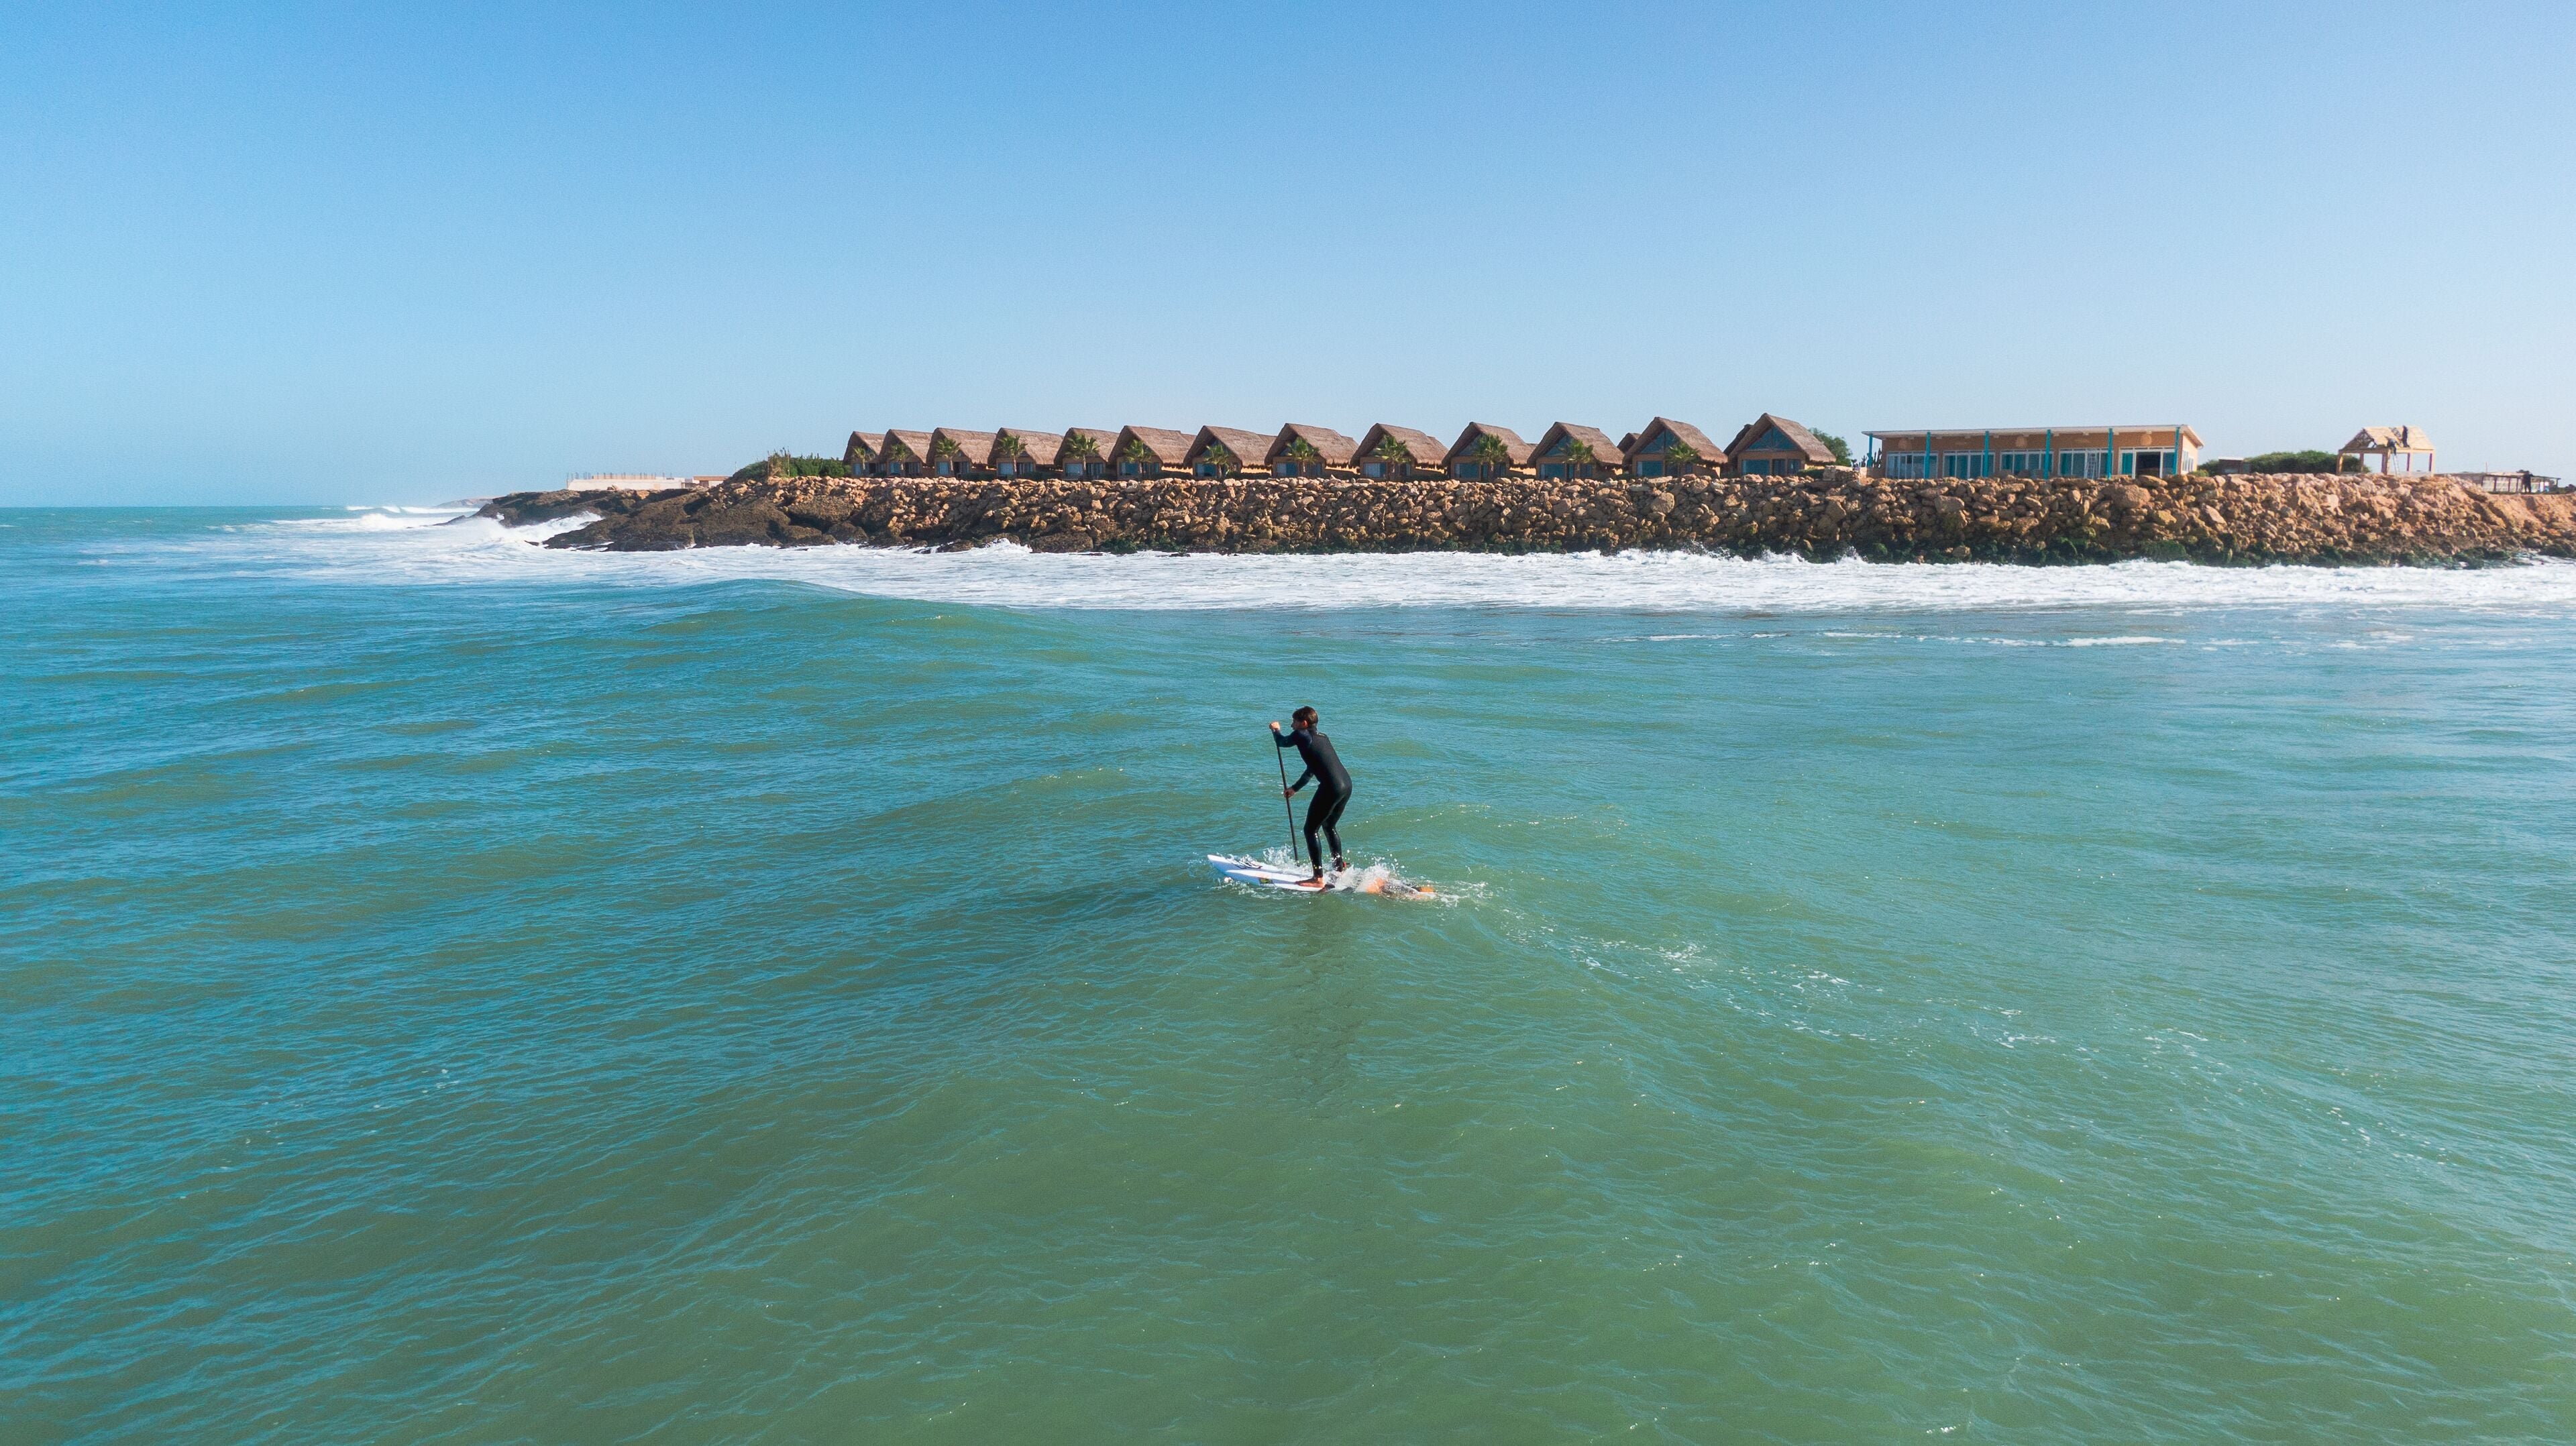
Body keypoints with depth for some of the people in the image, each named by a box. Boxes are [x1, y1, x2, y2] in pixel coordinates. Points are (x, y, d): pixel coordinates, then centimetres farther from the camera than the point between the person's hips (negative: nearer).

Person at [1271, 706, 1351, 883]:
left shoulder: (1302, 735, -3)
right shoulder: (1322, 737, 20)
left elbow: (1282, 742, 17)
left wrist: (1276, 730, 39)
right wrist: (1295, 788, 42)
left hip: (1331, 788, -9)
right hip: (1347, 785, 9)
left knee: (1311, 830, 1)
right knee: (1329, 826, 27)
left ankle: (1318, 878, -3)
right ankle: (1339, 868, 35)